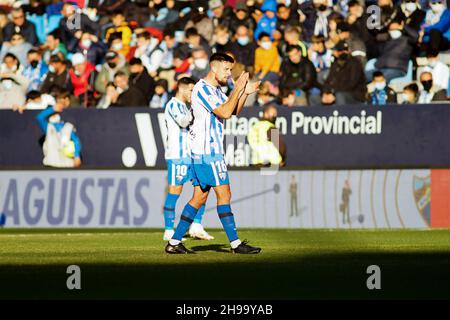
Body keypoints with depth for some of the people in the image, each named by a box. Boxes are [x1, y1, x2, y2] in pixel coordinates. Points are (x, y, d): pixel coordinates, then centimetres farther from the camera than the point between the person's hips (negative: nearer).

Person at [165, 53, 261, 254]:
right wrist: (237, 89, -16)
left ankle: (174, 242, 10)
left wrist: (245, 93, 6)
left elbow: (234, 111, 21)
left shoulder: (216, 90, 17)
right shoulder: (202, 89, -14)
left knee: (199, 197, 9)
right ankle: (235, 243, -7)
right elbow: (224, 113, -21)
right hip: (207, 152, -10)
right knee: (224, 194, -9)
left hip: (212, 149, 10)